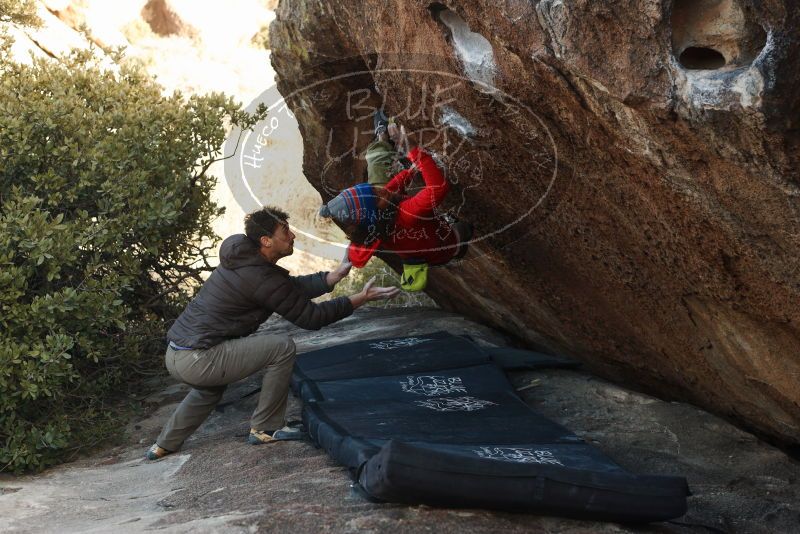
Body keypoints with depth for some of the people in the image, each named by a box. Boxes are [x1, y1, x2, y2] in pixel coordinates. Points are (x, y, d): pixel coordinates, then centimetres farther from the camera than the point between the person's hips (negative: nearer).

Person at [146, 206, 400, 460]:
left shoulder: (241, 257, 12)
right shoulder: (262, 277, -16)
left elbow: (293, 287, 18)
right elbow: (310, 317, -10)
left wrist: (334, 276, 13)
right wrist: (360, 299, -6)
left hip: (174, 354, 10)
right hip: (197, 360, -10)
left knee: (213, 386, 40)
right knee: (282, 347, -7)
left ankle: (165, 445, 43)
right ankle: (266, 428, 4)